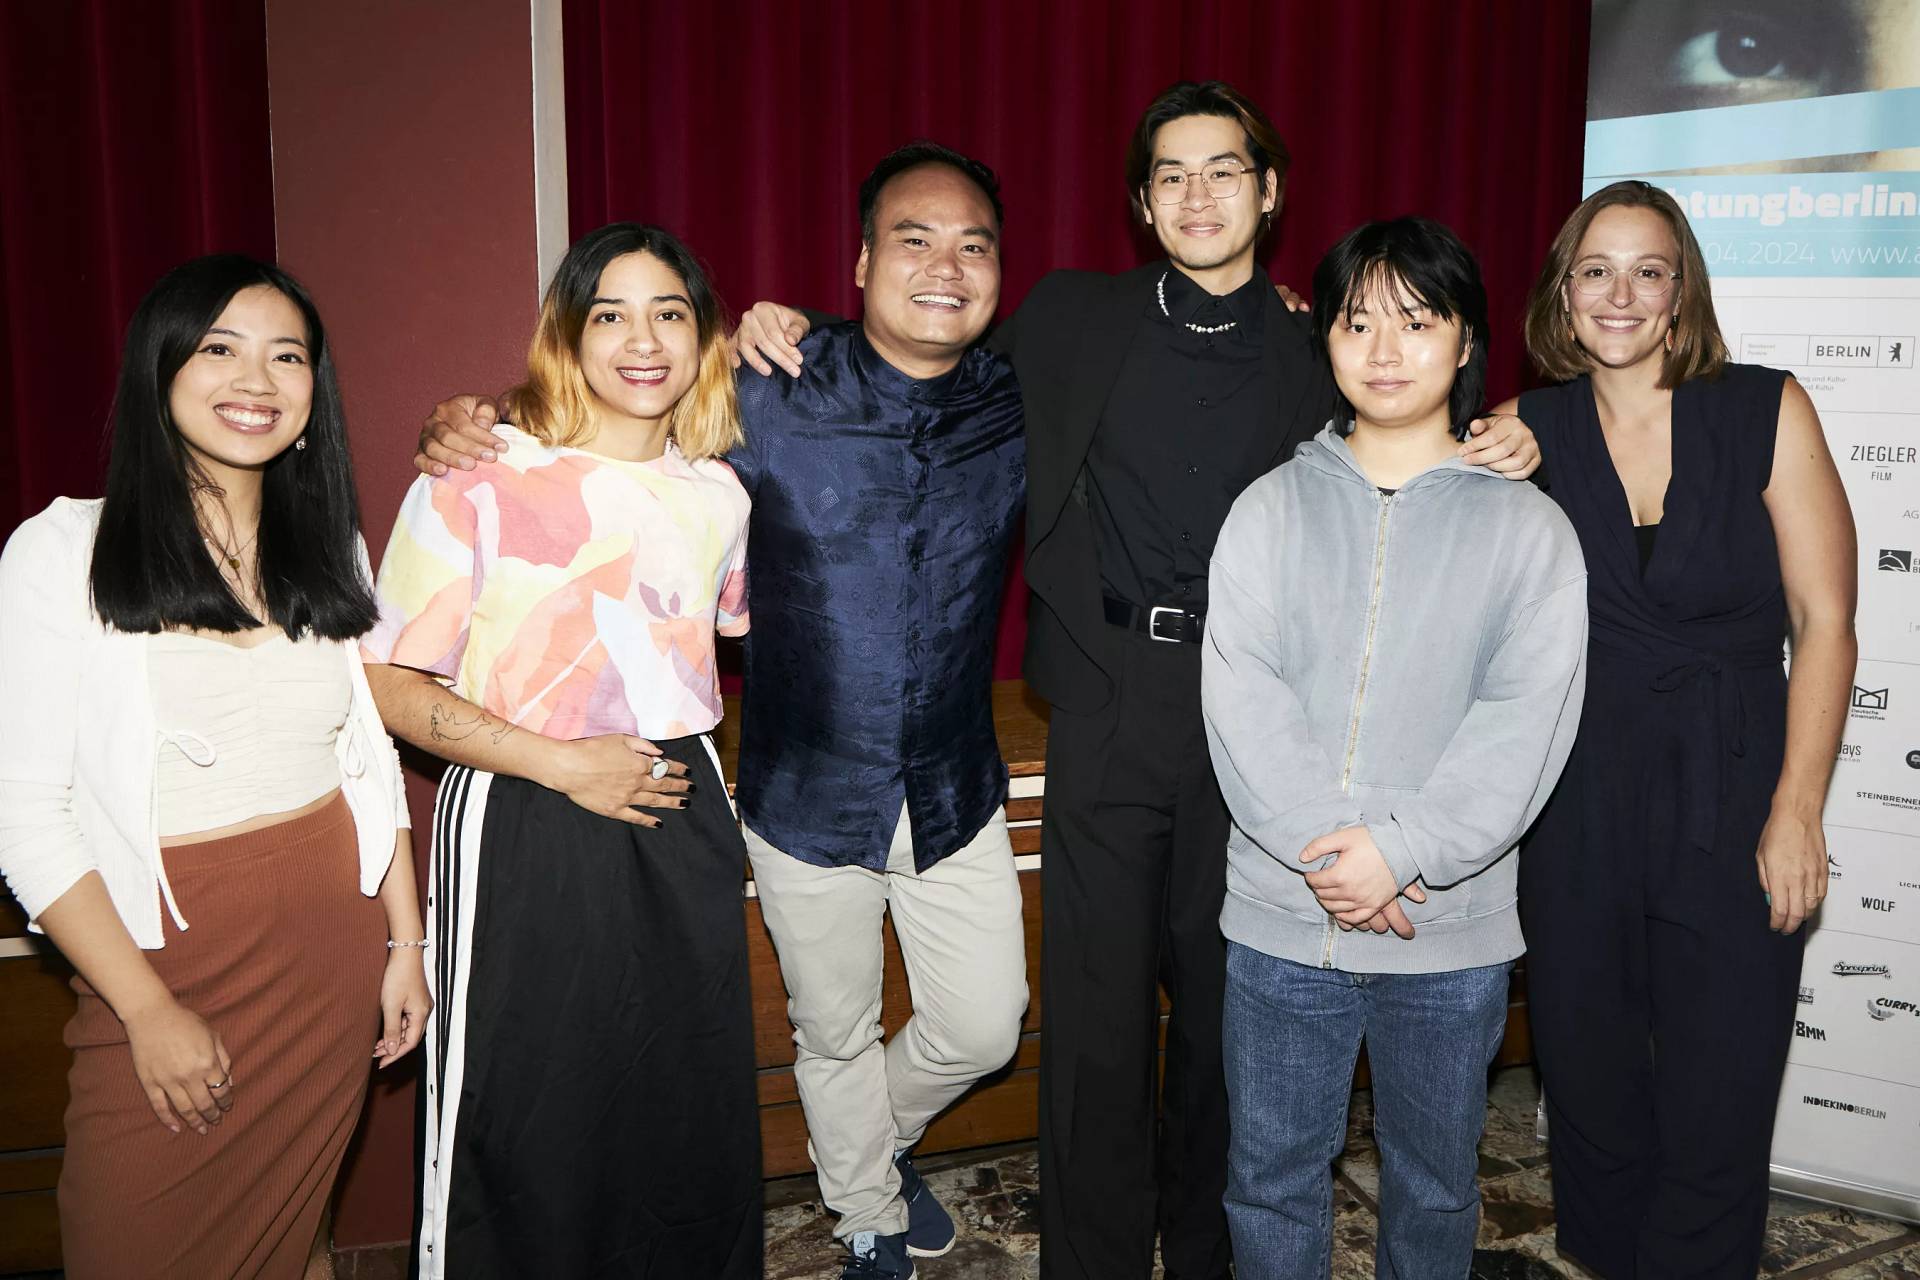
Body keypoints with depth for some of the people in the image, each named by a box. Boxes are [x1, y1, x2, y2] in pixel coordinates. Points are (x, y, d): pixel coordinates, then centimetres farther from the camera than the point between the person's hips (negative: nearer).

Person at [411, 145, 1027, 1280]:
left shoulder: (1020, 409, -6)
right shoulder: (767, 399, -13)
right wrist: (469, 429, -21)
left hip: (956, 793, 2)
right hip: (810, 795, -2)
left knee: (983, 1027, 14)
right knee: (837, 1036, 17)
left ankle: (880, 1135, 49)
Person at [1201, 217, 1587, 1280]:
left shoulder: (1527, 528, 1)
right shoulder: (1271, 508, 3)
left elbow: (1525, 722, -9)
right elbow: (1241, 693, -7)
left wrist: (1400, 848, -20)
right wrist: (1323, 845, -18)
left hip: (1452, 927, 0)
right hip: (1280, 919, 1)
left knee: (1435, 1181, 18)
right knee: (1271, 1174, 14)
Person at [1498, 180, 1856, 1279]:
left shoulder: (1766, 411, -3)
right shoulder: (1529, 432, 2)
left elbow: (1824, 620, -3)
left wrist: (1797, 809, -8)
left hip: (1730, 798, -1)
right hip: (1576, 805, 2)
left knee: (1716, 1113, 5)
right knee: (1590, 1085, 14)